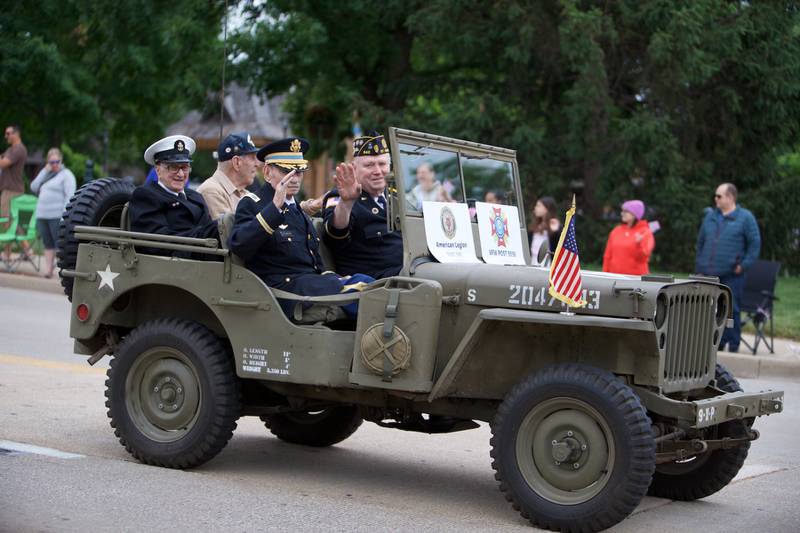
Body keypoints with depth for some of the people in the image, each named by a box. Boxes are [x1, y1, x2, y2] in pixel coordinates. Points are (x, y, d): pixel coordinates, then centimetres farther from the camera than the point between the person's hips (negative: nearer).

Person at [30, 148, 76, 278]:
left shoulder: (66, 174, -1)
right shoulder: (45, 174, 21)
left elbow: (70, 196, -10)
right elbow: (34, 188, 9)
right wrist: (44, 172, 3)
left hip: (57, 216, -6)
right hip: (42, 215, 7)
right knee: (48, 244, 7)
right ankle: (48, 270, 8)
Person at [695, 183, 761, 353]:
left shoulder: (745, 217, -1)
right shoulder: (710, 216, 13)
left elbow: (755, 244, -2)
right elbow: (701, 241, 19)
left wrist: (743, 265, -9)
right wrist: (699, 266, 13)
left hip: (732, 275, -5)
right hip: (709, 274, 5)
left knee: (731, 310, -3)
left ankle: (733, 347, 4)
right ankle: (718, 344, 17)